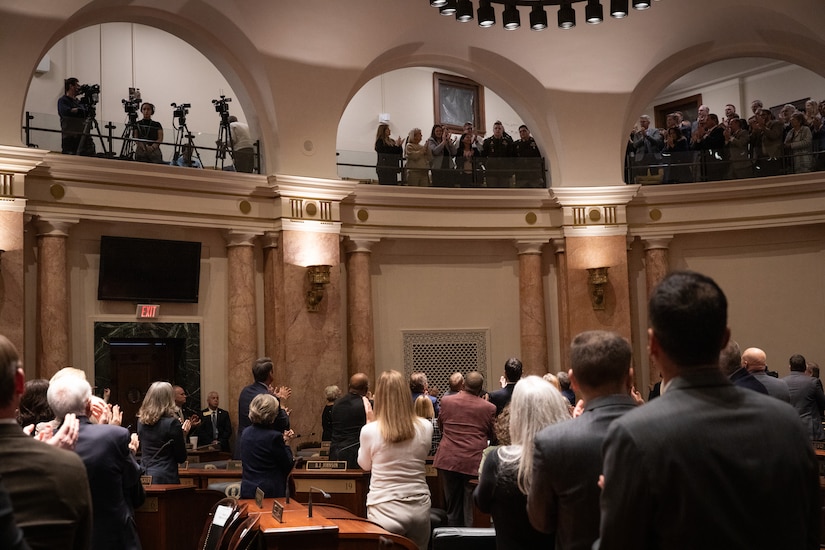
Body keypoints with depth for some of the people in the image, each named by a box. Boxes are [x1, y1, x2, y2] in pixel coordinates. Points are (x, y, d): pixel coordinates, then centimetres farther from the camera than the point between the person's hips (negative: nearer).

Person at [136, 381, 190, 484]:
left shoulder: (141, 421, 3)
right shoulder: (172, 422, -13)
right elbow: (181, 458, -7)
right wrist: (184, 435, 4)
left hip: (143, 476, 6)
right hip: (165, 478, -6)